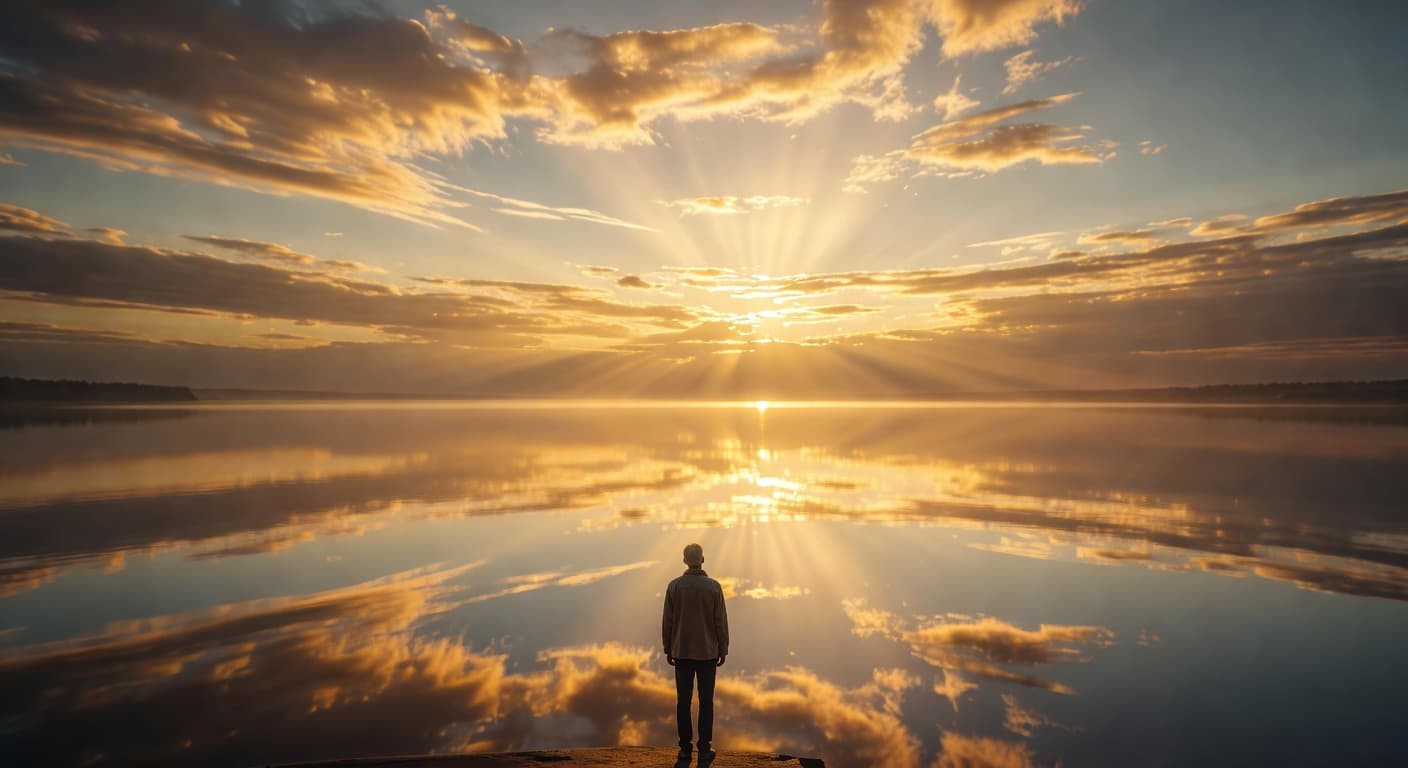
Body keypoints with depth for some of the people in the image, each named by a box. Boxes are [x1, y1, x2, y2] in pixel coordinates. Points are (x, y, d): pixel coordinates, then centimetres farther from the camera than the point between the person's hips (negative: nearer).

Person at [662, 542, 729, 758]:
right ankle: (704, 747, 12)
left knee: (683, 700, 9)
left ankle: (685, 747, 15)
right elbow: (721, 621, -6)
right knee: (706, 701, 8)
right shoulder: (713, 587, -9)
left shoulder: (674, 586, -6)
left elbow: (668, 621, -2)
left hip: (682, 652, 1)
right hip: (707, 652, -1)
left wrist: (668, 649, 9)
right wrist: (723, 650, 5)